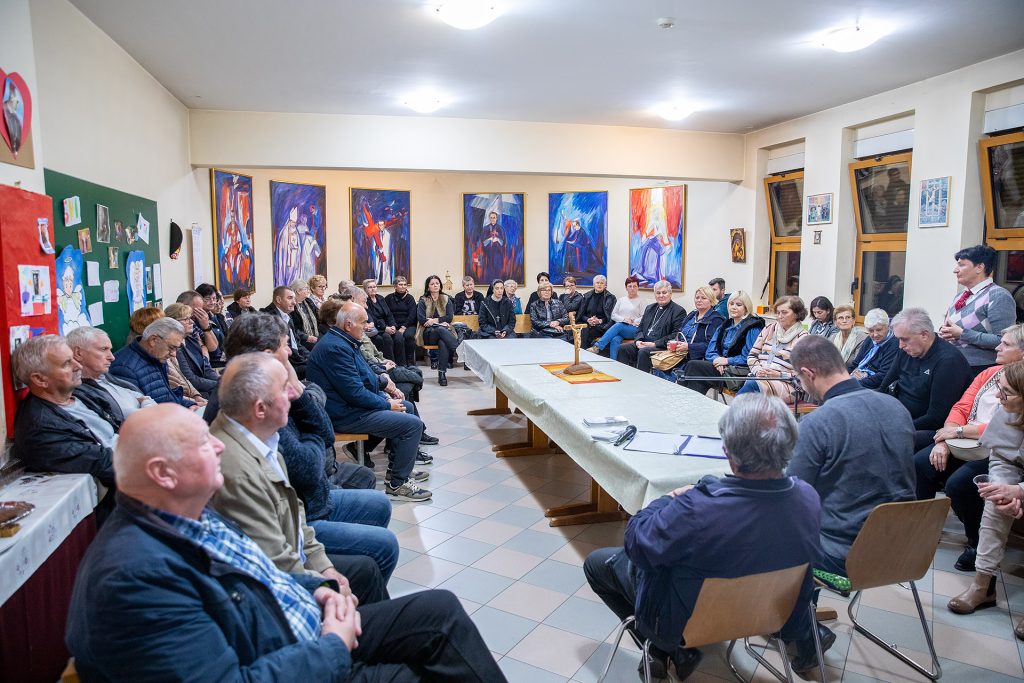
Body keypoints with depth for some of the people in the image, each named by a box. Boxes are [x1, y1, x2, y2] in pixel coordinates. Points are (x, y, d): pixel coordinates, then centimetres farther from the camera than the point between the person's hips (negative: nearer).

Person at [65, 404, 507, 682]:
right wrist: (335, 647, -20)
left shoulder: (188, 515, 1)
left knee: (440, 610, 3)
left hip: (315, 641, 9)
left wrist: (314, 590, 1)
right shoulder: (136, 576, -29)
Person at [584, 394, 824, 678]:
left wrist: (668, 499, -9)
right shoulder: (809, 498, -23)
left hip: (688, 621, -6)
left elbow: (636, 543, -22)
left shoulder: (697, 510, -40)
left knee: (596, 562, 13)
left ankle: (668, 649, 12)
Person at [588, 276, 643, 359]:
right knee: (615, 340, -33)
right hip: (619, 328, 3)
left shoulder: (640, 301, 11)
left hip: (633, 330, -3)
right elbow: (613, 315, 14)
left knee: (618, 325, -35)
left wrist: (633, 322, -12)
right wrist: (623, 319, -4)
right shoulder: (621, 300, 21)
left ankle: (597, 346, -43)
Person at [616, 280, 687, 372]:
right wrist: (638, 340, -2)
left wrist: (655, 344, -18)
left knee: (643, 352, -34)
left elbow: (676, 335, -11)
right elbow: (640, 328, 21)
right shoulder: (650, 308, 22)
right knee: (622, 348, -16)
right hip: (643, 343, 7)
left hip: (663, 347, -6)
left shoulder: (679, 311, -1)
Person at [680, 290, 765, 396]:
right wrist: (716, 359, -8)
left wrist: (727, 360, -16)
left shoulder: (753, 327, -2)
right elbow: (710, 351, 14)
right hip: (721, 367, 6)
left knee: (693, 365, -24)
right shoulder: (725, 326, 21)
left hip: (739, 373, -6)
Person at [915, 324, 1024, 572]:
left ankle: (978, 543, -3)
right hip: (966, 445, 7)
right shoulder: (989, 374, 14)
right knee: (919, 464, -16)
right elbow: (961, 408, 8)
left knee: (957, 484, -29)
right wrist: (943, 441, -7)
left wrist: (957, 431, -13)